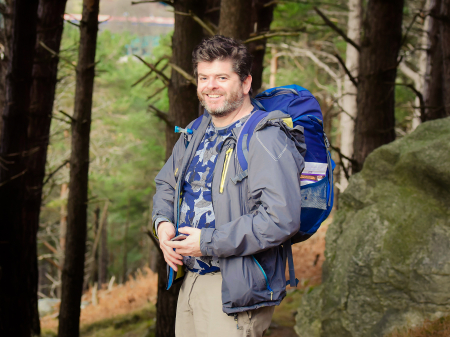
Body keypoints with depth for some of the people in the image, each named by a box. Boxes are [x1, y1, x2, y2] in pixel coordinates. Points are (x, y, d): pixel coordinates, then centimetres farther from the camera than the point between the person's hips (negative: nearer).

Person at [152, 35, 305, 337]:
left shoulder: (266, 140, -17)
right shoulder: (196, 132, 11)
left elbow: (281, 220, -27)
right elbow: (166, 183, 28)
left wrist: (209, 242, -22)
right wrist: (163, 222, 4)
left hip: (234, 292, -8)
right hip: (190, 278, 8)